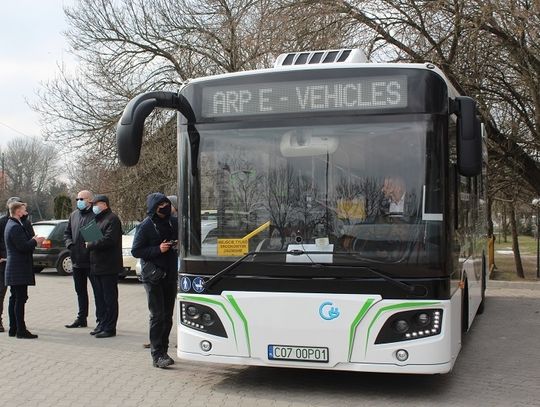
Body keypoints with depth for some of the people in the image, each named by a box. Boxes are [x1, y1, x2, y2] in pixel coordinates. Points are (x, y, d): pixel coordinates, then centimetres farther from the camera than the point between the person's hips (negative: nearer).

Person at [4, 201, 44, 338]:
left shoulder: (11, 225, 16)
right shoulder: (15, 227, -17)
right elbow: (23, 247, -22)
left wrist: (32, 240, 8)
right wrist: (35, 241, -8)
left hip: (13, 269, 11)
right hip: (19, 269, -11)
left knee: (15, 299, 13)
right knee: (20, 299, -8)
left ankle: (13, 329, 19)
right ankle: (21, 330, -6)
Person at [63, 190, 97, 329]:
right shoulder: (74, 215, 13)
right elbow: (67, 233, 20)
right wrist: (70, 244, 2)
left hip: (92, 261, -8)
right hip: (77, 260, 8)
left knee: (98, 290, -1)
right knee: (80, 291, 17)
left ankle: (100, 319, 5)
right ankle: (81, 318, 28)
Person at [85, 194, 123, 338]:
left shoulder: (112, 219, -11)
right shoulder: (98, 219, 20)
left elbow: (109, 240, -22)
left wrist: (90, 245, -14)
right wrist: (91, 244, 4)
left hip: (108, 267, -9)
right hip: (96, 266, 9)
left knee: (109, 298, -3)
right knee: (99, 298, 14)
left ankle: (109, 328, 1)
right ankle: (101, 324, 22)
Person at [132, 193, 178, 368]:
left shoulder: (174, 222, 6)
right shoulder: (146, 226, -8)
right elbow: (136, 251, -8)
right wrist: (158, 249, -18)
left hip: (170, 275, 6)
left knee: (168, 316, 12)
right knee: (157, 316, -8)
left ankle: (163, 351, 24)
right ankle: (157, 355, -4)